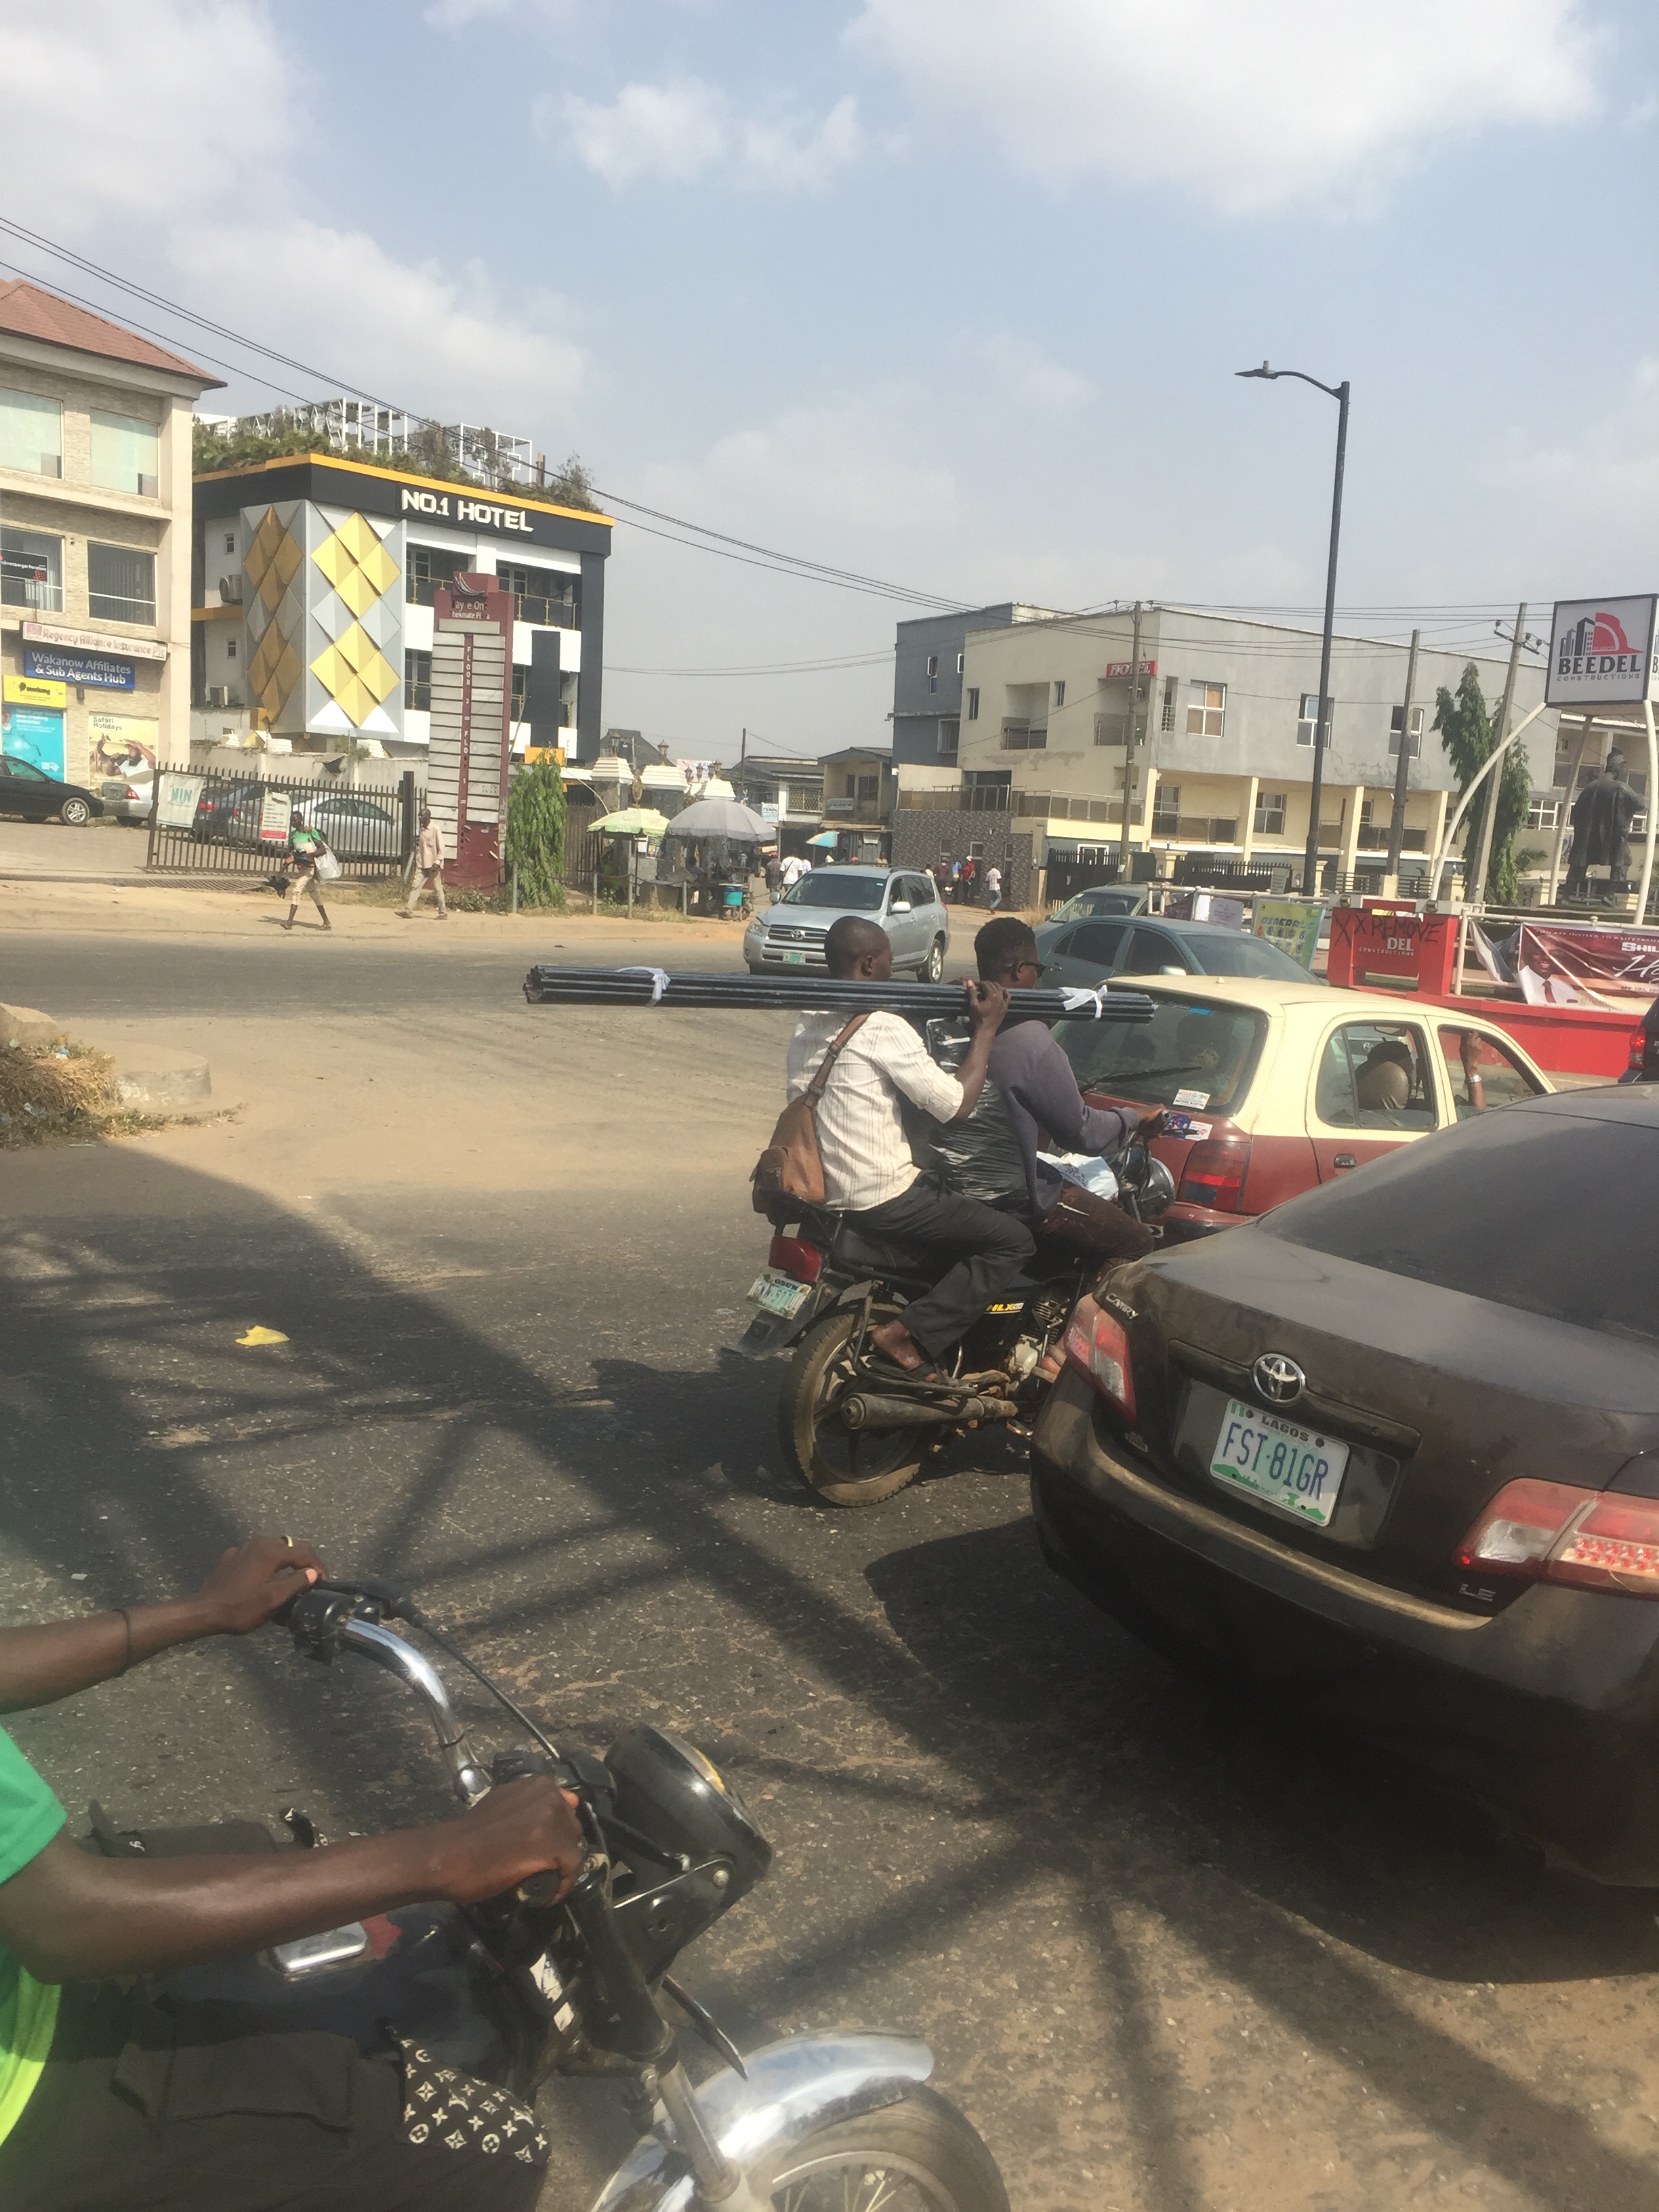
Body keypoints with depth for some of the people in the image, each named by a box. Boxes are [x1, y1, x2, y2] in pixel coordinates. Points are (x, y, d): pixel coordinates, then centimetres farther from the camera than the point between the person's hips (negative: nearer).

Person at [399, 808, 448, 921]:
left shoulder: (435, 829, -9)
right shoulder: (422, 830, 12)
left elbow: (441, 849, -11)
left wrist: (437, 862, -18)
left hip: (433, 865, -7)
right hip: (422, 865, 7)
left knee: (438, 889, 0)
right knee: (415, 886, -2)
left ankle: (443, 913, 8)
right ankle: (409, 911, -7)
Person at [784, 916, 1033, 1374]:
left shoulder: (808, 1024, 10)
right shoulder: (882, 1027, -17)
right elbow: (956, 1104, -14)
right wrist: (986, 1029, -4)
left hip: (822, 1194, 10)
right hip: (880, 1201, -9)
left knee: (958, 1205, 28)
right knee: (1013, 1240, -2)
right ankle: (909, 1335, -9)